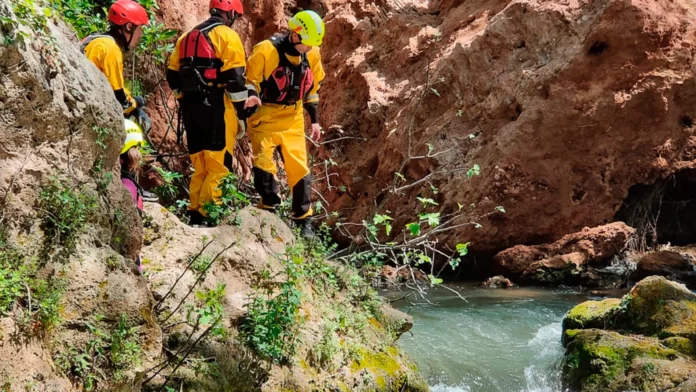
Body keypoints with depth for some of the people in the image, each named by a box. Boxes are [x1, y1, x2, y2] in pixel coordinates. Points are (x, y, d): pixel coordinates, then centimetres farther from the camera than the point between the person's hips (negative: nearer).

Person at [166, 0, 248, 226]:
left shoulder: (187, 37, 18)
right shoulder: (227, 36, -4)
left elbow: (173, 76, 15)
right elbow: (235, 79, -12)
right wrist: (241, 115, -7)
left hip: (190, 106, 7)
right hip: (216, 107, -7)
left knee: (200, 167, 15)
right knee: (219, 167, -5)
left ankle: (195, 215, 15)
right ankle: (208, 217, -9)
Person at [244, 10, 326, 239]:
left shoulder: (312, 55, 1)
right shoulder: (266, 50, -17)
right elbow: (249, 78, -10)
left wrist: (314, 120, 14)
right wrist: (252, 96, -32)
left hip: (292, 119, 4)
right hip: (264, 117, -4)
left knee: (299, 168, 3)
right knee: (263, 162, -14)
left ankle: (303, 220, 12)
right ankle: (269, 210, -1)